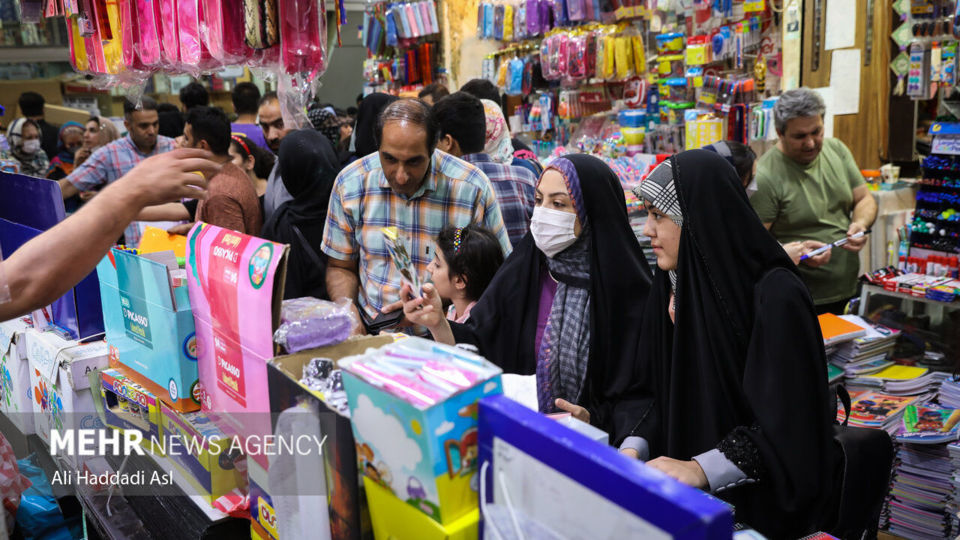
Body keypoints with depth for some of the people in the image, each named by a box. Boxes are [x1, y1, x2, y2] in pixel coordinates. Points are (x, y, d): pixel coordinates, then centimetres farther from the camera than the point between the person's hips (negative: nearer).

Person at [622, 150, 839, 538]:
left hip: (761, 502, -6)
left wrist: (699, 470, -28)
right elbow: (663, 394, 8)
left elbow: (784, 424, -19)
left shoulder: (776, 297, -17)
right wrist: (633, 448, -8)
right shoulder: (672, 288, 3)